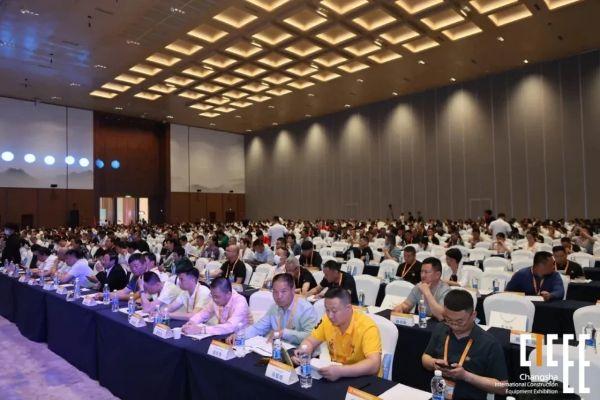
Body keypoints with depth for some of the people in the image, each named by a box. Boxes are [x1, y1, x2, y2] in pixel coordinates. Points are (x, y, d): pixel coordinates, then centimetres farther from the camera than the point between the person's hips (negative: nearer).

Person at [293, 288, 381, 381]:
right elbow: (310, 341, 5)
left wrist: (341, 371, -40)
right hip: (335, 375, 5)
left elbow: (374, 365, -31)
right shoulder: (328, 319, -7)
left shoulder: (367, 327, -23)